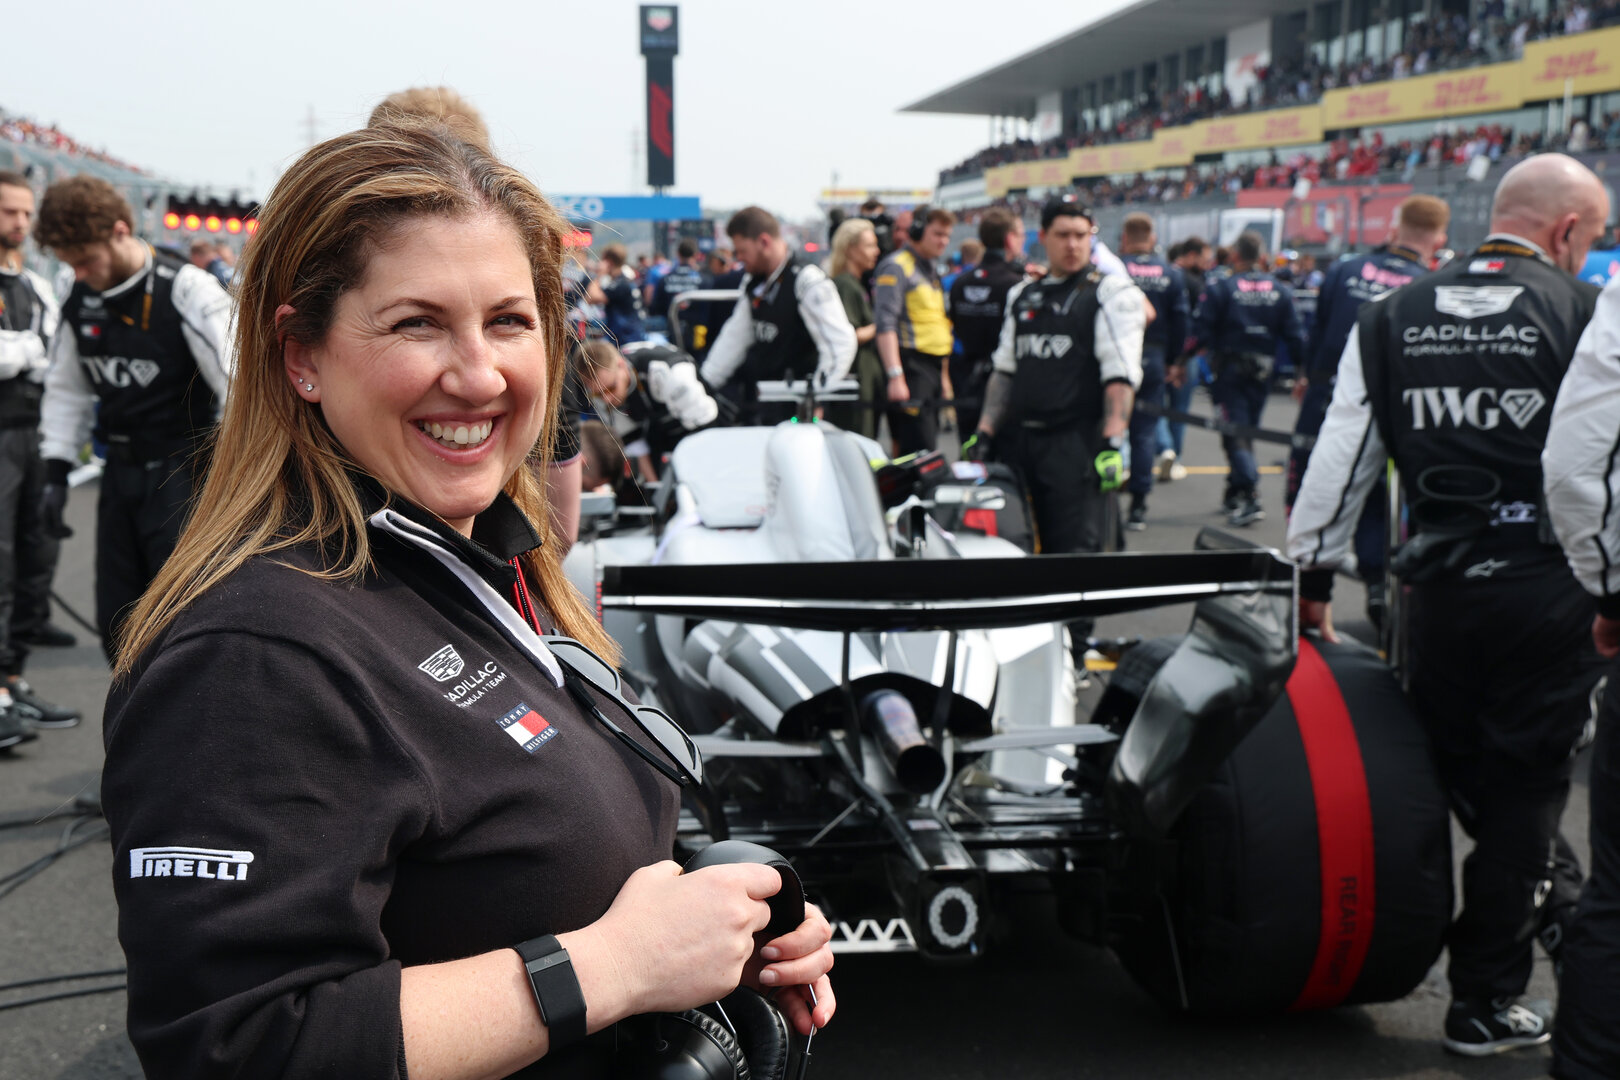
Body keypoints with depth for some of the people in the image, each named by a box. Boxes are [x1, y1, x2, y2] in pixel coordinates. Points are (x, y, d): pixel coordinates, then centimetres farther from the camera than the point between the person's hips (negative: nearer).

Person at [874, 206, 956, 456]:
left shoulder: (931, 268, 21)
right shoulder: (895, 267, -9)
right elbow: (885, 325, -18)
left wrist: (943, 374, 27)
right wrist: (895, 376, -26)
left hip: (932, 368, 9)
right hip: (910, 367, -9)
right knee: (921, 450, -16)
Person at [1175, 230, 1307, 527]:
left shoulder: (1219, 288, -7)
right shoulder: (1281, 292, 4)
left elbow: (1201, 332, -10)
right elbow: (1295, 337, 4)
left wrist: (1181, 363, -2)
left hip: (1229, 367, -4)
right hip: (1262, 371, 4)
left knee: (1234, 432, -6)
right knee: (1247, 429, 17)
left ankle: (1250, 497, -20)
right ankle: (1235, 493, 26)